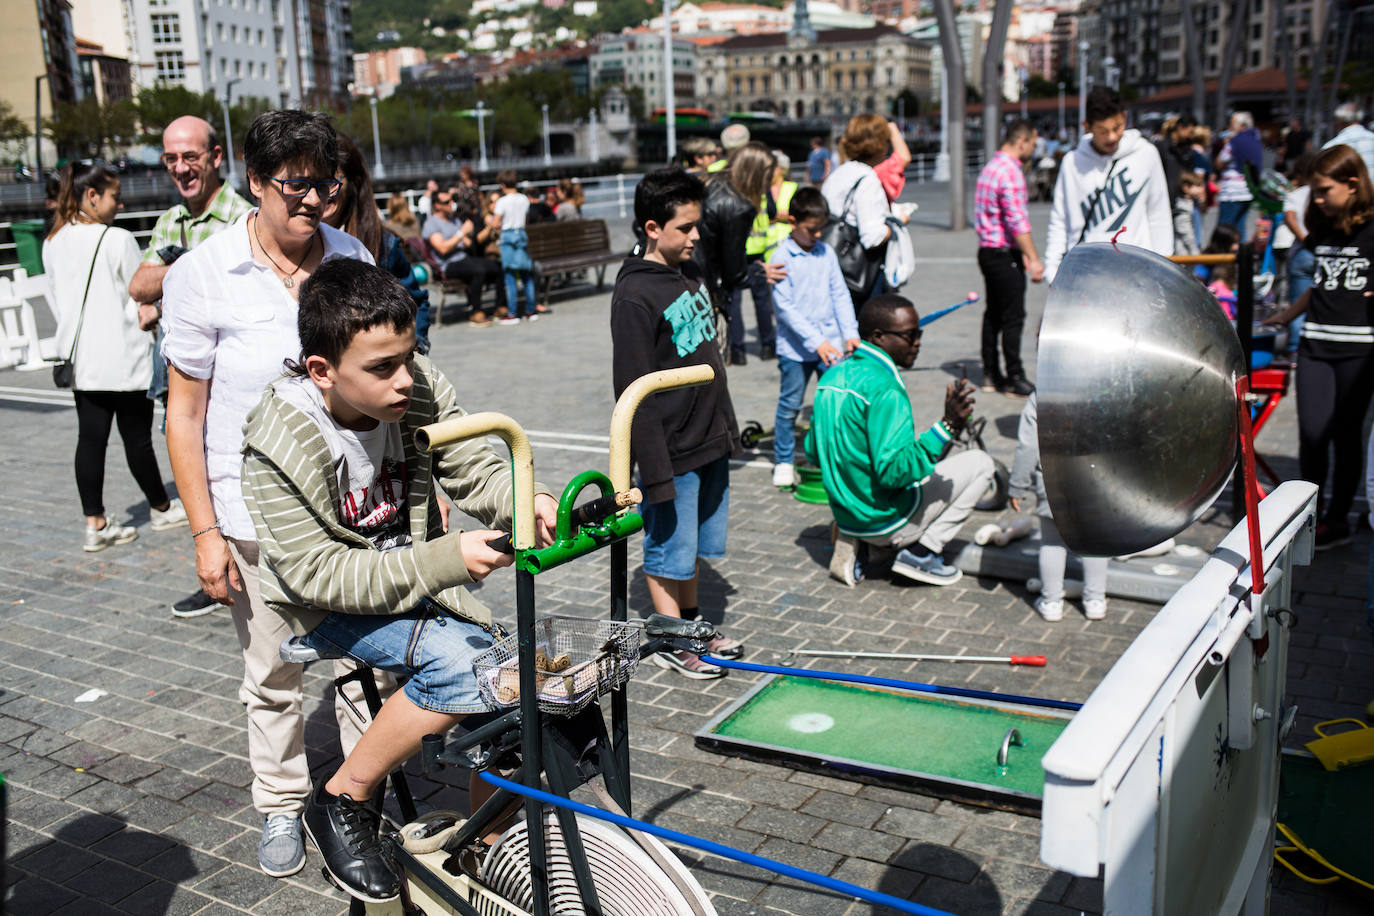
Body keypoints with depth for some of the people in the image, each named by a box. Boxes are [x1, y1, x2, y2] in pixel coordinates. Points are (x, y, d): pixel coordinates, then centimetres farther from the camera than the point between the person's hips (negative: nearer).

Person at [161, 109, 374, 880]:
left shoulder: (355, 260, 0)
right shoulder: (203, 274, -8)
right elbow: (185, 413, -5)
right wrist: (205, 532, -7)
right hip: (255, 515, -2)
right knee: (273, 676, 12)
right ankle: (283, 805, 33)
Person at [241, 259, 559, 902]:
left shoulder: (419, 389, -13)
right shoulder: (278, 445, -25)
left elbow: (474, 470, -5)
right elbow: (320, 575, -26)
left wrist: (525, 502, -29)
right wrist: (445, 560, -35)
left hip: (420, 578, 5)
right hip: (327, 606, -5)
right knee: (457, 663, -29)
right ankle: (341, 804, -7)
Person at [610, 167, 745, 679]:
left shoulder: (688, 278, 9)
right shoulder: (635, 295, -17)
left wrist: (726, 427, 20)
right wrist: (655, 471, -21)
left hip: (710, 442, 8)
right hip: (673, 449, -8)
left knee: (698, 542, 19)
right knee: (669, 548, 6)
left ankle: (691, 624, 35)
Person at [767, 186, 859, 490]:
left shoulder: (826, 253, 7)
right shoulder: (781, 257, -8)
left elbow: (840, 294, 10)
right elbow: (785, 307, -12)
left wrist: (850, 333, -2)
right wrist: (815, 341, -17)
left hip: (830, 344, 4)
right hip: (795, 348, -4)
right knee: (790, 405, 4)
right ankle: (783, 462, 18)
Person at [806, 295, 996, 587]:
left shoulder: (831, 376, 4)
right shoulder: (884, 388, -23)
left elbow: (813, 453, 12)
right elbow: (895, 472, -28)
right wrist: (947, 426, -29)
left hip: (844, 515, 8)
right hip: (885, 522, -8)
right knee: (980, 463, 6)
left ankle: (852, 543, 15)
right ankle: (920, 552, 1)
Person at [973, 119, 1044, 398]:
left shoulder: (990, 168, 14)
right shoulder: (1010, 172, -17)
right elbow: (1018, 221, -22)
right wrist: (1033, 259, -21)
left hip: (987, 250, 10)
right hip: (1004, 254, -10)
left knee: (993, 314, 14)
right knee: (1013, 317, -4)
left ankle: (991, 374, 20)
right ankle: (1014, 379, 1)